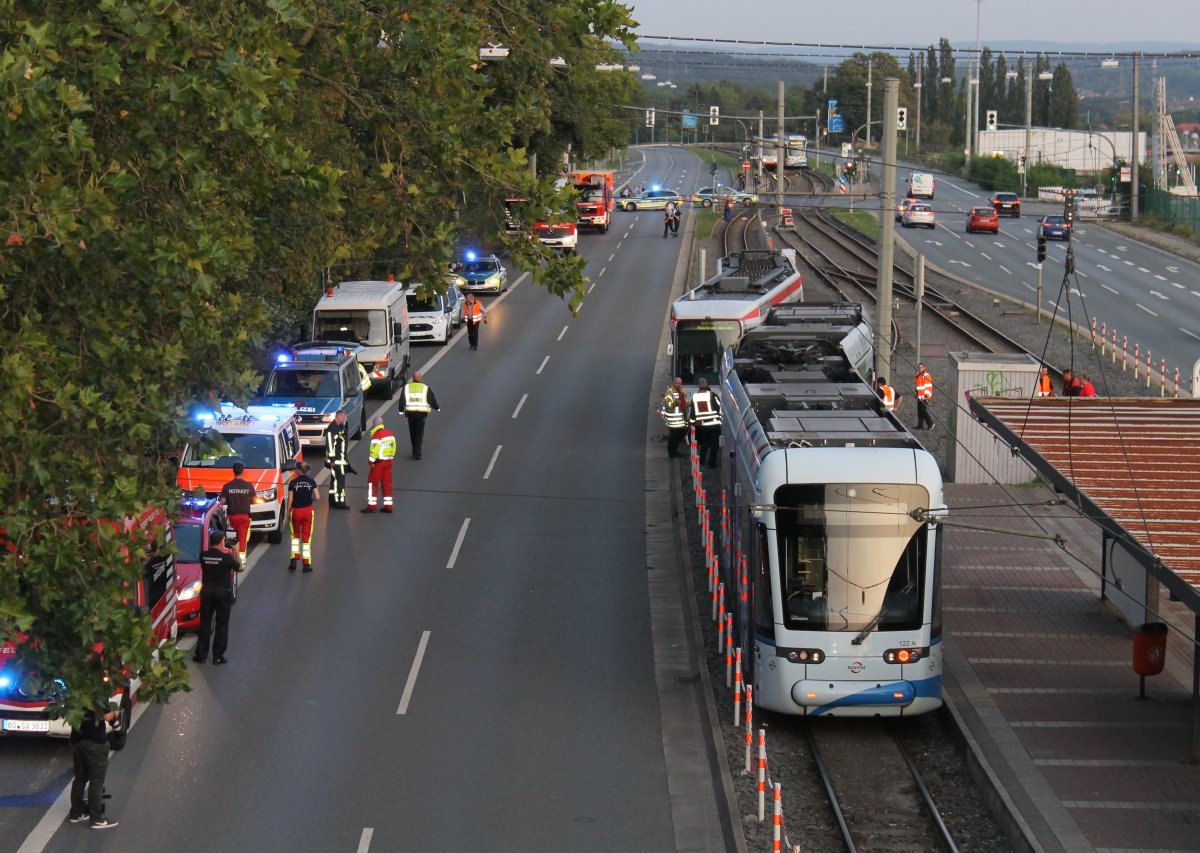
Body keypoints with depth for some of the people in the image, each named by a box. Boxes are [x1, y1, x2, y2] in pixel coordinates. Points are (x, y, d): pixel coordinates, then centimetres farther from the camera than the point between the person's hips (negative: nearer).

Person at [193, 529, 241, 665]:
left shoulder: (203, 556, -7)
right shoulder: (227, 557, -16)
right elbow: (239, 568, -2)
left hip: (206, 591, 3)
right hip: (223, 592, -3)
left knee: (205, 623, 12)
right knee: (222, 625, 7)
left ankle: (201, 654, 14)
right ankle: (218, 656, 8)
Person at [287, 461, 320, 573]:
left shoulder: (293, 482, -8)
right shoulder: (311, 482, -3)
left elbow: (290, 499, -8)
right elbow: (317, 497, -7)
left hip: (296, 510, -1)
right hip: (308, 510, 1)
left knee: (295, 535, 18)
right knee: (306, 538, 7)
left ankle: (294, 561, 7)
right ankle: (307, 564, 6)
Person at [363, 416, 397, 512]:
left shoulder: (376, 435, -18)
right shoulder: (390, 433, 7)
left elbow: (374, 450, -20)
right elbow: (393, 447, 12)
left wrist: (371, 461, -9)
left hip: (378, 462, -7)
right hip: (388, 461, 7)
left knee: (373, 483, 2)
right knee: (387, 483, 11)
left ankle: (371, 506, 1)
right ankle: (388, 506, 12)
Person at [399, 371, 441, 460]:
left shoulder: (407, 387, 6)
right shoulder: (426, 388, 2)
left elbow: (402, 400, 4)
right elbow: (432, 400, 6)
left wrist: (401, 412, 9)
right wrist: (437, 408, 23)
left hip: (410, 412, 2)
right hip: (421, 412, -2)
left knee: (412, 433, 16)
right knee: (420, 433, 0)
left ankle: (415, 452, 24)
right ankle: (417, 453, -8)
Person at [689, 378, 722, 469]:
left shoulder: (694, 396, 2)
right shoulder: (712, 395, -12)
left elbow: (692, 410, 7)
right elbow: (720, 407, -8)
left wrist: (691, 421, 17)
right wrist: (720, 418, 5)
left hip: (701, 424, 5)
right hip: (714, 424, -4)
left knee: (705, 442, 23)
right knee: (714, 444, 6)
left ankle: (701, 461, 23)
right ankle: (711, 463, 6)